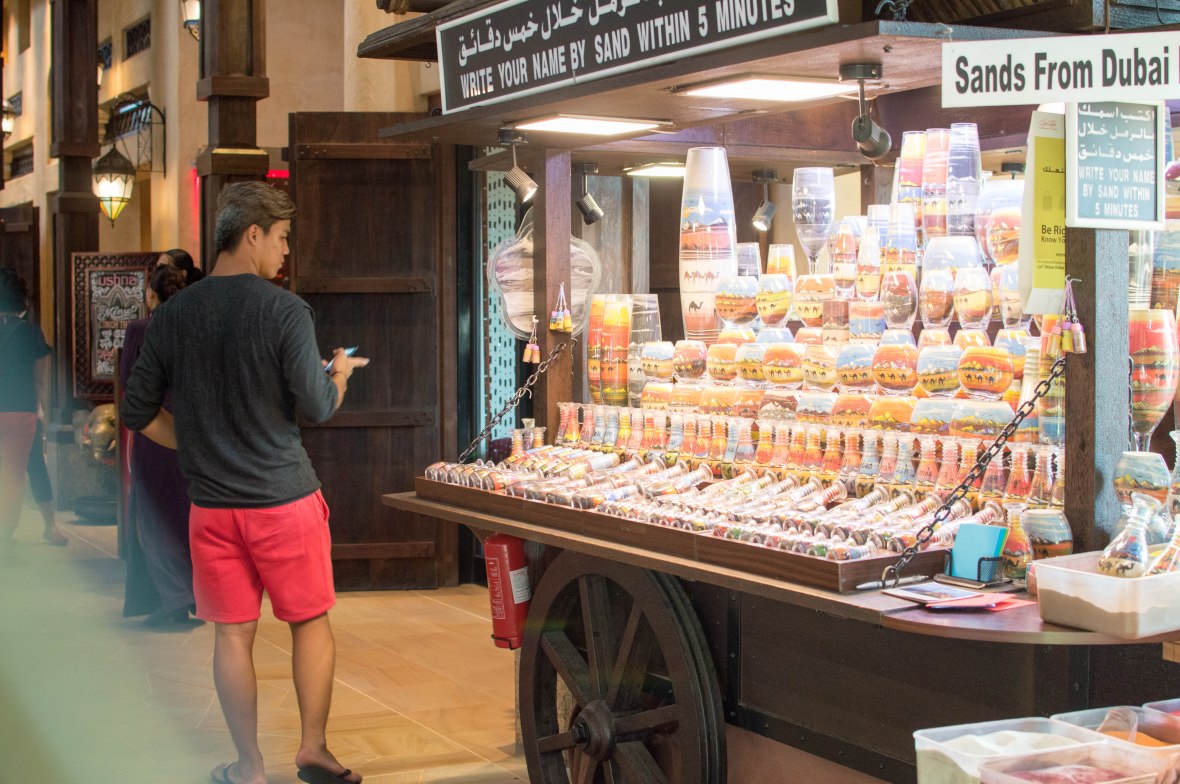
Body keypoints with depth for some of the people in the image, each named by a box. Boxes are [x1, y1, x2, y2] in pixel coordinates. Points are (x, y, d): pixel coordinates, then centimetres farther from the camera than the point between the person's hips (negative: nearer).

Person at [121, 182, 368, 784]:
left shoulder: (172, 315, 3)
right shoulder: (284, 310, -12)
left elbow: (139, 413, 6)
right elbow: (316, 407, -13)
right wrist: (340, 372, 7)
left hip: (210, 503, 4)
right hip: (284, 496, -4)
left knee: (233, 633, 9)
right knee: (310, 622, 13)